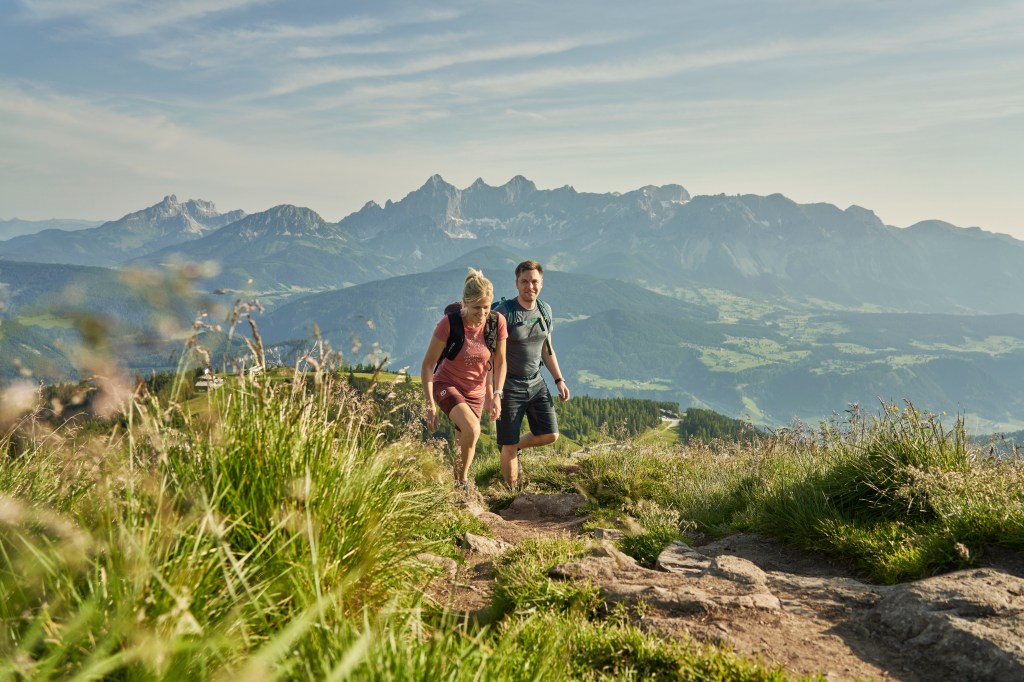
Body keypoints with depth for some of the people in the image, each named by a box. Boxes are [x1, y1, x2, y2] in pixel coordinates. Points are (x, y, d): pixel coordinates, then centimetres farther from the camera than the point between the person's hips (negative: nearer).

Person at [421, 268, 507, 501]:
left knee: (465, 441, 8)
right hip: (446, 384, -4)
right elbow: (428, 364, -16)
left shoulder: (498, 322, -15)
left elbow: (500, 362, 0)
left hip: (476, 391, 4)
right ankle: (462, 479, -5)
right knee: (472, 429, -28)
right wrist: (430, 404, -19)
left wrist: (496, 395, -8)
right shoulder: (449, 323, -24)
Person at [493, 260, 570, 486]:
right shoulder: (504, 312, -17)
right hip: (509, 385, -6)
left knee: (550, 435, 4)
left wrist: (559, 380, 11)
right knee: (509, 446, 0)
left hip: (536, 383, 6)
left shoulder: (545, 310, 3)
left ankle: (514, 448, 31)